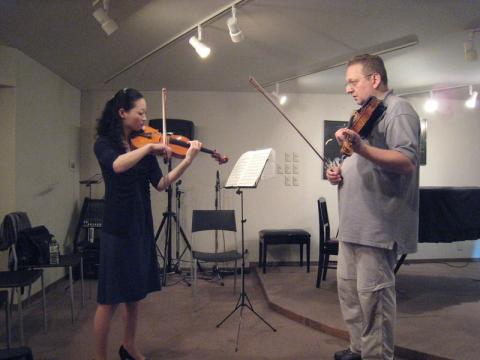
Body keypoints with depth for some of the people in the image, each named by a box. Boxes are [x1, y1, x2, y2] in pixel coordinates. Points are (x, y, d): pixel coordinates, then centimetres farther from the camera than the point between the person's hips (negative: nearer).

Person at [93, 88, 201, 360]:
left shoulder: (143, 146, 8)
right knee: (110, 298, 1)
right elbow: (118, 165, -30)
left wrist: (188, 161, -11)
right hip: (117, 229, -6)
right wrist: (150, 148, -26)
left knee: (135, 294, 16)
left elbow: (160, 184, -1)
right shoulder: (104, 143, -7)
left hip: (142, 227, 6)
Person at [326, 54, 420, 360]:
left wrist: (360, 148, -37)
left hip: (378, 223, -10)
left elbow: (407, 162, -24)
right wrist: (341, 173, 7)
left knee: (372, 293, -4)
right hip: (355, 221, 10)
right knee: (348, 286, 15)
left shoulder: (398, 110, -8)